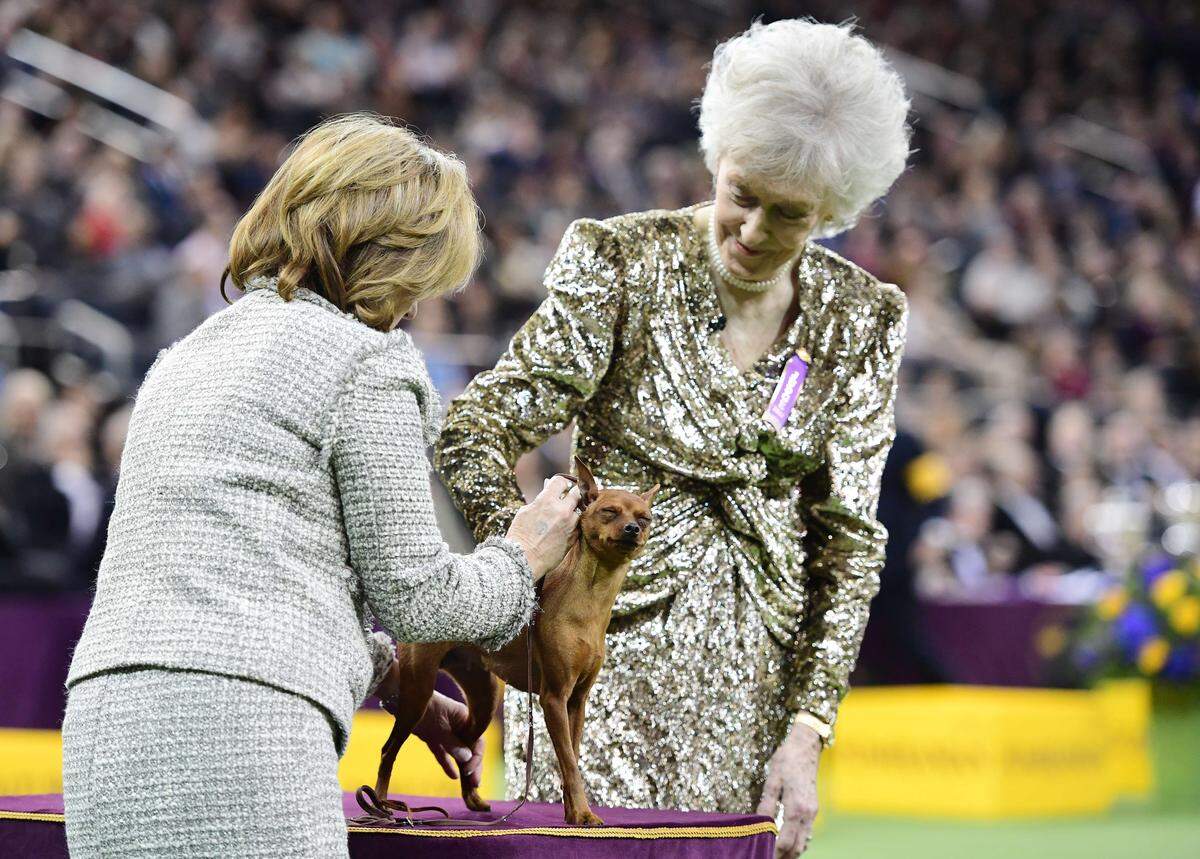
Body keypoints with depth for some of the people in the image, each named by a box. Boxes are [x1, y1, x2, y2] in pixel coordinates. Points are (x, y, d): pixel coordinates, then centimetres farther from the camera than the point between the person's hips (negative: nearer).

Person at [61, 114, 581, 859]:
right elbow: (410, 592, 2)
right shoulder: (366, 359, 1)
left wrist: (385, 679, 38)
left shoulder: (187, 356, 26)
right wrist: (521, 559, 21)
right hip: (238, 724, -8)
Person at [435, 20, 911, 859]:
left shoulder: (861, 319, 2)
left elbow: (849, 537, 4)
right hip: (615, 651, -3)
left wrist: (807, 732, -3)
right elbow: (475, 434, -11)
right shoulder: (622, 263, -8)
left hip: (759, 669, 3)